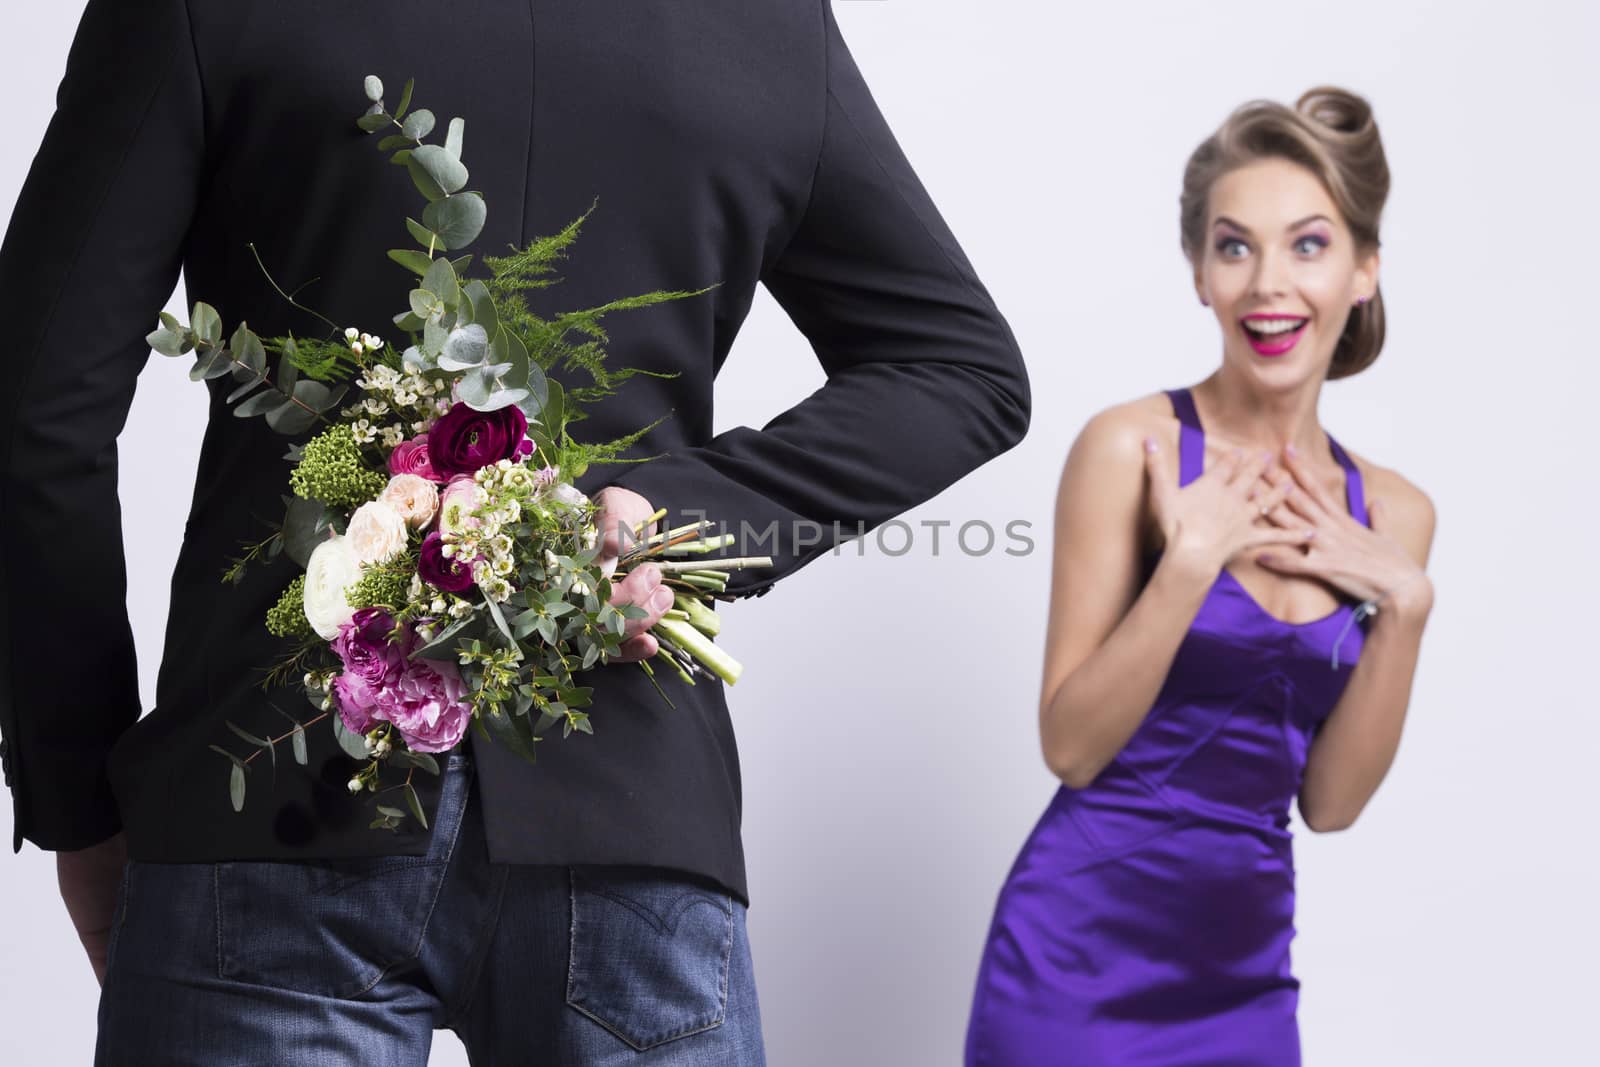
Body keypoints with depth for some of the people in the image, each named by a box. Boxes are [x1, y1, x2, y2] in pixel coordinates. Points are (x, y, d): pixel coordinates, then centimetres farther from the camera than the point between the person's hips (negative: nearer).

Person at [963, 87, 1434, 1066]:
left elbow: (1330, 799, 2)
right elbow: (1072, 748, -12)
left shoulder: (1392, 512, 3)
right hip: (1086, 957, -4)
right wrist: (1190, 565, -20)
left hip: (1246, 972, 4)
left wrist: (1404, 607, -8)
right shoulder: (1132, 450, -10)